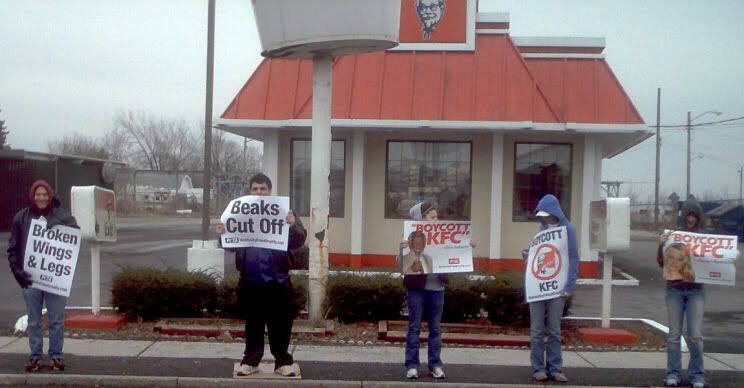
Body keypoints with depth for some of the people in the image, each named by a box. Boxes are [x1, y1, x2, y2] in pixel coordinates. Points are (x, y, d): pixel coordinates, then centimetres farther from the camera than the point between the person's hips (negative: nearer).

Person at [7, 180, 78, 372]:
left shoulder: (61, 216, -1)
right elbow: (13, 248, 4)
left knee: (56, 319, 5)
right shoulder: (22, 217, 2)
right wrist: (17, 271, -6)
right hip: (30, 277, 1)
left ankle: (56, 355, 16)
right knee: (33, 320, 9)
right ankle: (34, 356, 18)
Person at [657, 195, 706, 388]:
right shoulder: (672, 235, 2)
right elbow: (662, 263, 2)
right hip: (674, 289, 0)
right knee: (674, 334, 5)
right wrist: (661, 245, -14)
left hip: (696, 290, 0)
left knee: (695, 335, -1)